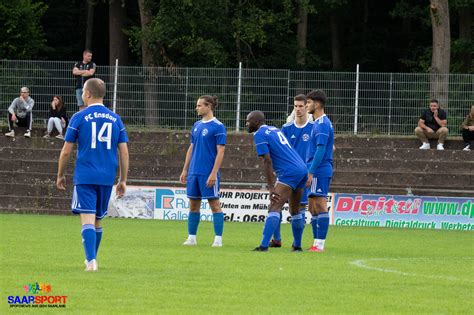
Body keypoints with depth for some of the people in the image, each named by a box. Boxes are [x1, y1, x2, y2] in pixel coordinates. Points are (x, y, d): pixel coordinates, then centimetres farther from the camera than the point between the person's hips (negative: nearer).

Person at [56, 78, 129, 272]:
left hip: (85, 177, -4)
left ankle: (91, 261, -24)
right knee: (97, 220, 18)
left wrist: (60, 175, 12)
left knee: (88, 219, -9)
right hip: (107, 178, 4)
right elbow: (124, 152, 6)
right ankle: (91, 259, 30)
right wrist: (123, 180, 13)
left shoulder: (79, 118, -2)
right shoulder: (115, 119, 9)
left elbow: (66, 151, 0)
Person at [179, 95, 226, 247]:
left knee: (215, 205, -3)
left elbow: (220, 152, -12)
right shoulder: (197, 125, 13)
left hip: (209, 173, -7)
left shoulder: (218, 127, -8)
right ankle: (191, 238, 14)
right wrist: (185, 170, 15)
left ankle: (218, 239, -1)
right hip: (194, 172, 7)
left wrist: (214, 173, -18)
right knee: (193, 205, 9)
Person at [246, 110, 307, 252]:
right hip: (302, 169, 9)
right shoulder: (274, 129, 22)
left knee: (274, 208, -16)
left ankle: (264, 246, -27)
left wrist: (271, 187, -16)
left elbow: (267, 161, -13)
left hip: (289, 172, -9)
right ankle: (297, 246, 31)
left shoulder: (259, 135, -5)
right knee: (295, 211, 22)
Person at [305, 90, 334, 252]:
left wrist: (310, 172, -22)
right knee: (313, 207, 12)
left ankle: (319, 244, -11)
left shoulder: (322, 124, -13)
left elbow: (320, 150, -20)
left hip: (319, 171, -10)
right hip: (318, 172, 10)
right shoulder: (318, 123, 18)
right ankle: (316, 244, 15)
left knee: (320, 206, -10)